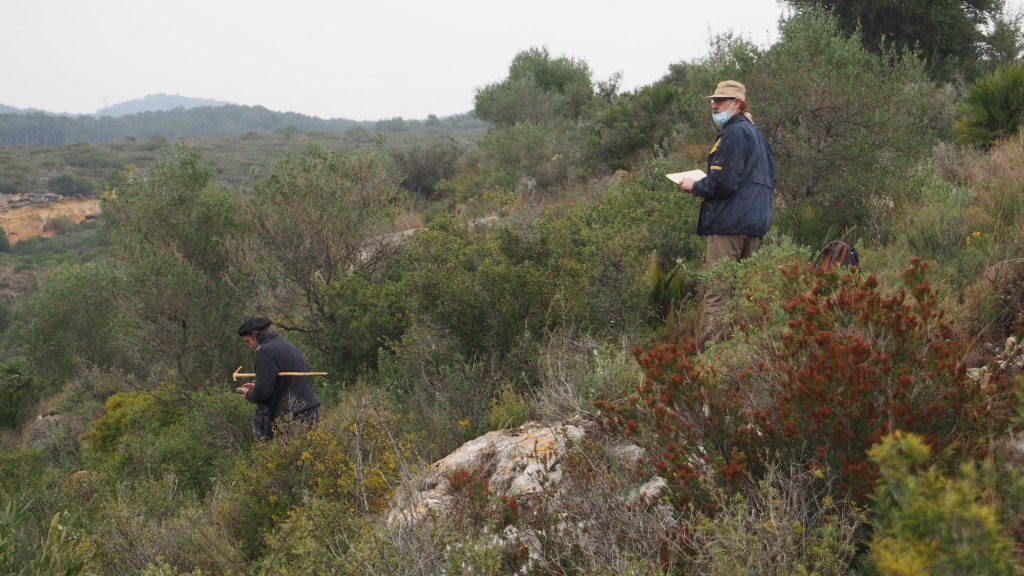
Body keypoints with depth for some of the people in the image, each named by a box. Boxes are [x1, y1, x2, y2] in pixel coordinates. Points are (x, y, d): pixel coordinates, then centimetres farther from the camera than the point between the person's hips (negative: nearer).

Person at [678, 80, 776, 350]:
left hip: (729, 225, -10)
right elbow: (770, 179, 25)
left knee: (716, 291, -10)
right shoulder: (756, 135, 20)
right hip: (755, 225, 10)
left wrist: (695, 187, -3)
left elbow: (723, 181, -20)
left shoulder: (733, 133, -11)